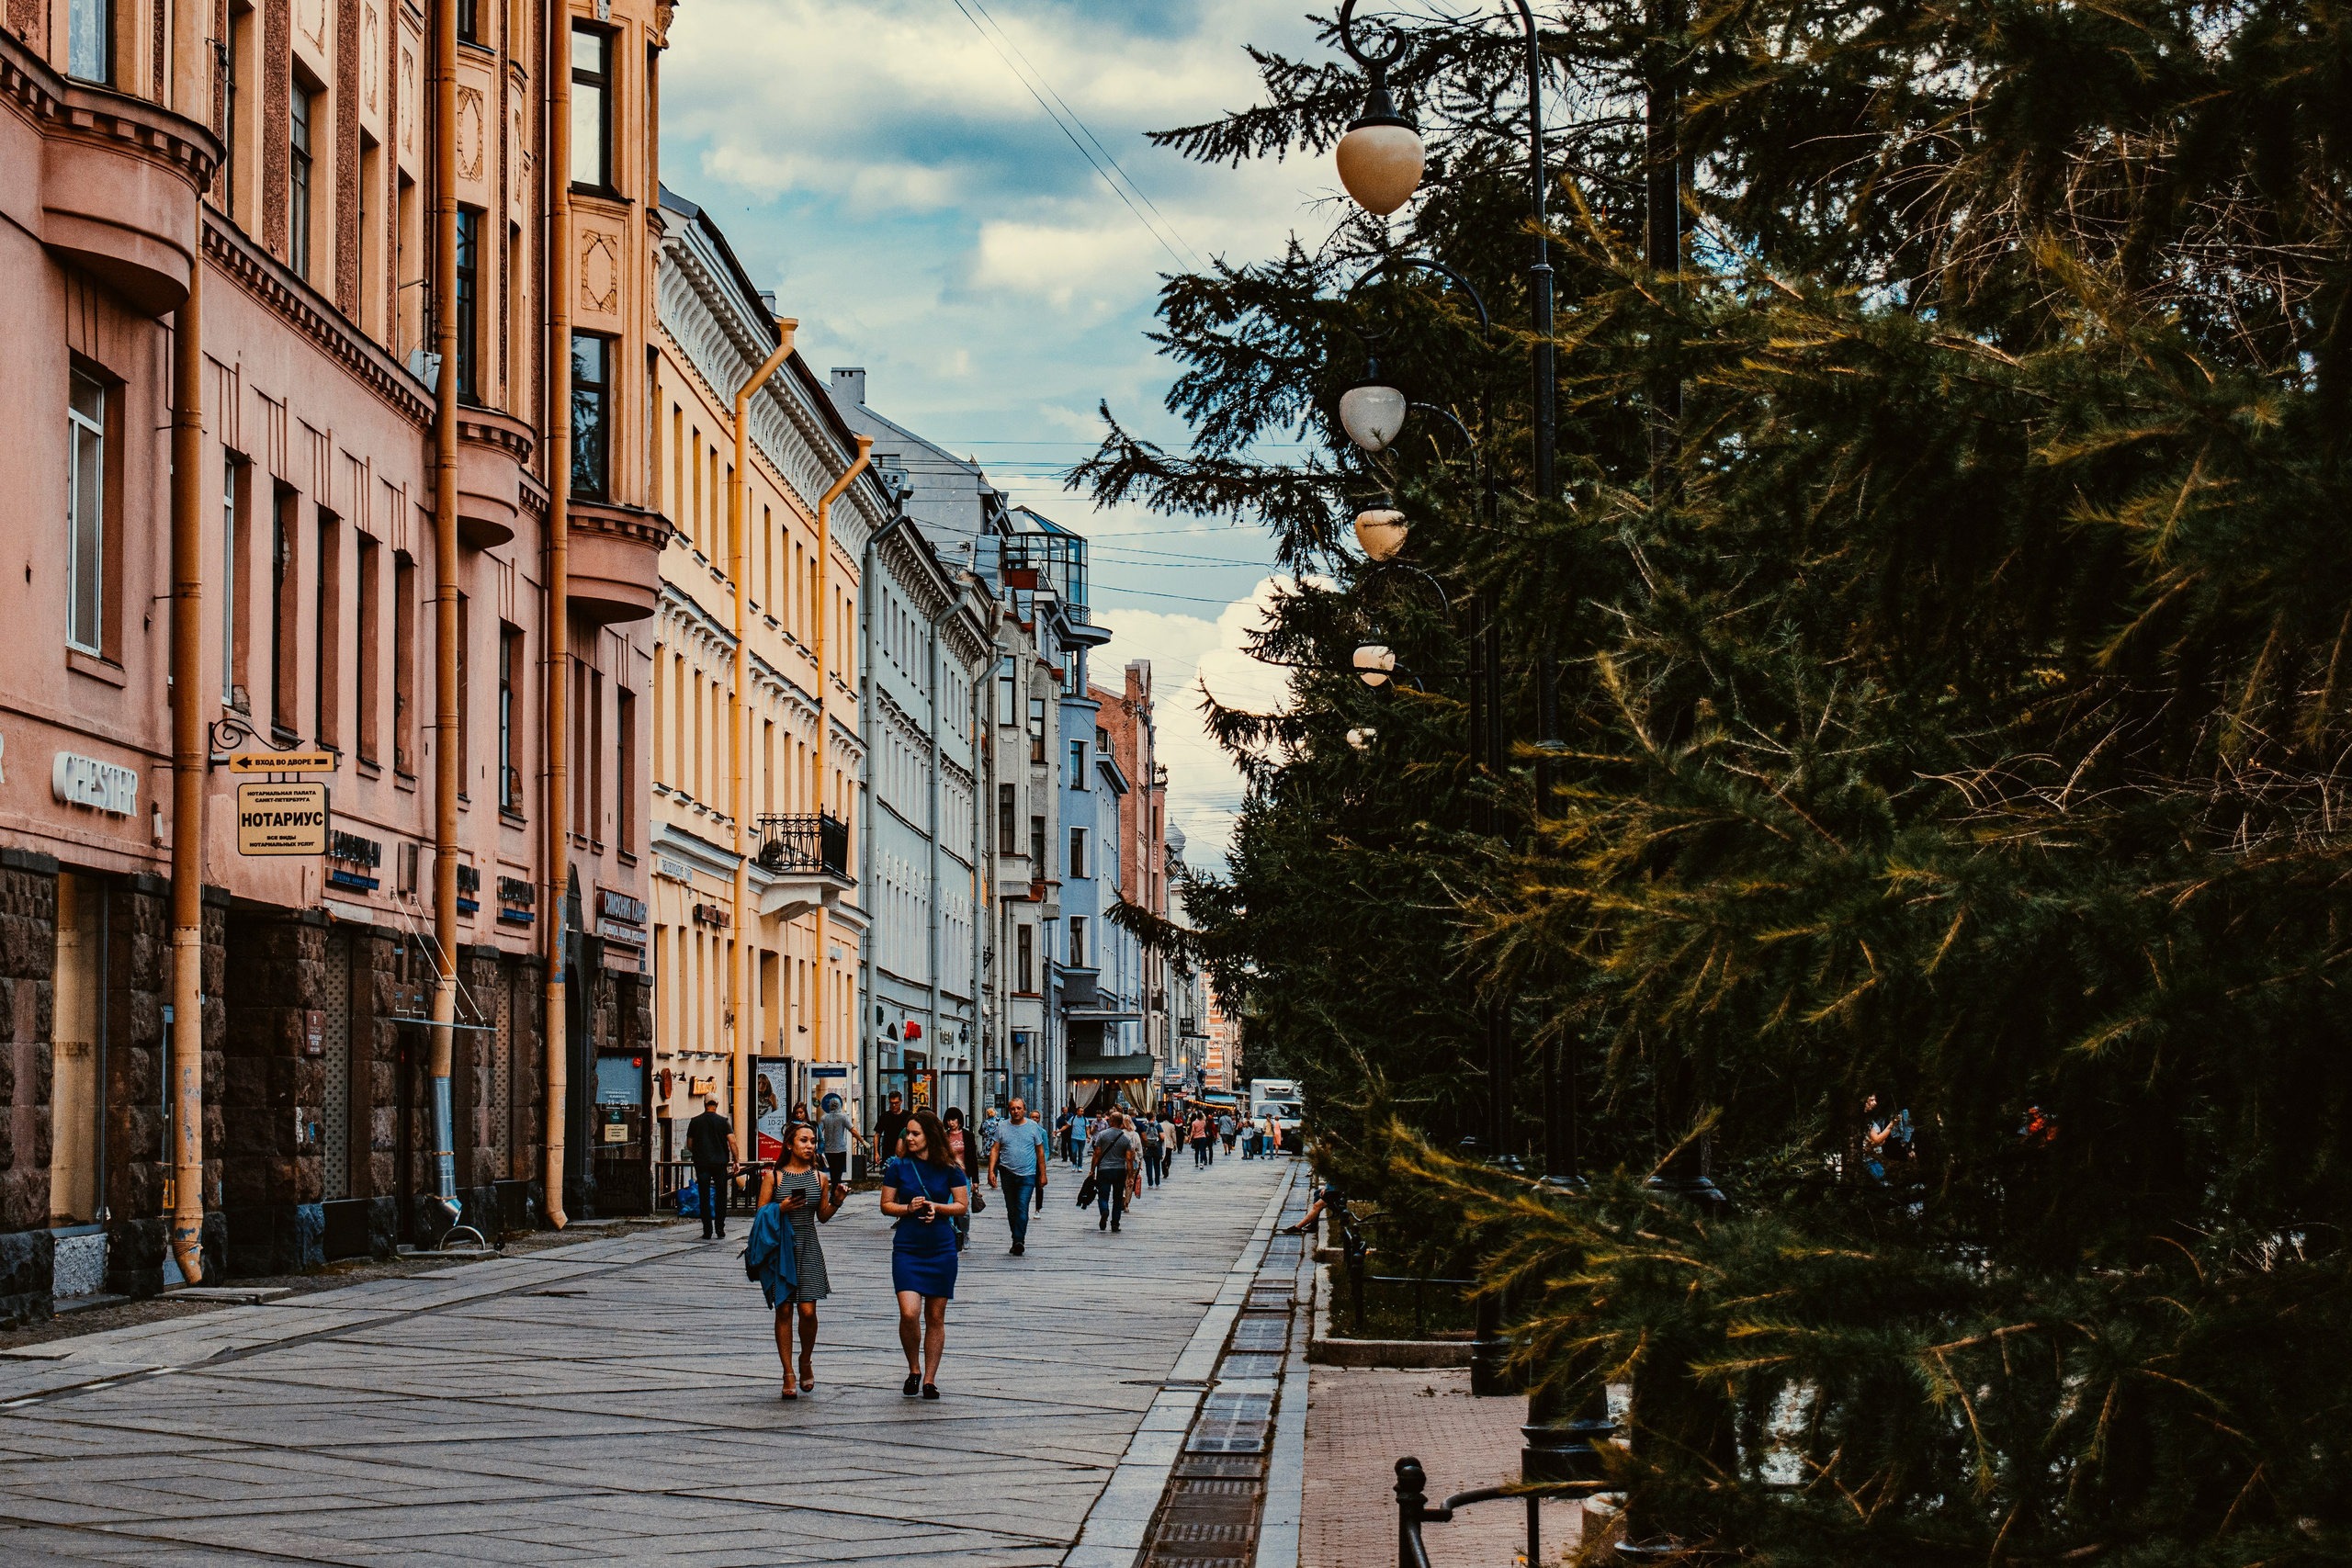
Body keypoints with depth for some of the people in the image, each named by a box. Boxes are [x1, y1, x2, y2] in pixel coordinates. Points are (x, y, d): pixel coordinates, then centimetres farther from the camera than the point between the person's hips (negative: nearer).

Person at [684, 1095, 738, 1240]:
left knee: (704, 1197, 3)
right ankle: (720, 1228, 7)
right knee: (720, 1196, 10)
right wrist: (735, 1161, 0)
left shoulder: (695, 1122, 3)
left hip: (701, 1163, 0)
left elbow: (689, 1145, 9)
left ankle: (707, 1231, -1)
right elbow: (732, 1142, -7)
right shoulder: (723, 1121, 0)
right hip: (720, 1163, 0)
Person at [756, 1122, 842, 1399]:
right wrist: (782, 1209, -17)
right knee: (784, 1311, 0)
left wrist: (836, 1202, -3)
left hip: (808, 1249, 2)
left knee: (808, 1311, -8)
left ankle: (806, 1361, 19)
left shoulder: (820, 1178, 6)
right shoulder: (773, 1176, -1)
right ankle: (788, 1376, 7)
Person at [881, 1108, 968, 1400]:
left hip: (941, 1249, 1)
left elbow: (963, 1206, 4)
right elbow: (886, 1205, 6)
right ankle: (913, 1370, 9)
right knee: (909, 1313, -14)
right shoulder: (898, 1166, 1)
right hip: (907, 1248, -1)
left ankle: (929, 1379, 14)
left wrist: (937, 1207, -13)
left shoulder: (948, 1168, 1)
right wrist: (907, 1208, -13)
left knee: (935, 1317, 4)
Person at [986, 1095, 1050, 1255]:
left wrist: (1043, 1174, 6)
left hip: (1027, 1175, -2)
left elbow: (1040, 1151, 9)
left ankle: (1019, 1240, -18)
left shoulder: (1033, 1127, 4)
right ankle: (1016, 1240, 19)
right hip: (1007, 1174, 2)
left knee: (1022, 1208, -14)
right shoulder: (1002, 1127, 6)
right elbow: (995, 1150, 6)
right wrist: (991, 1171, -4)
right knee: (1011, 1210, 9)